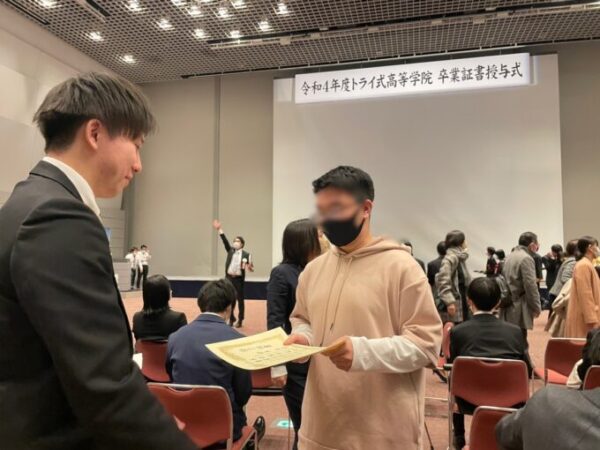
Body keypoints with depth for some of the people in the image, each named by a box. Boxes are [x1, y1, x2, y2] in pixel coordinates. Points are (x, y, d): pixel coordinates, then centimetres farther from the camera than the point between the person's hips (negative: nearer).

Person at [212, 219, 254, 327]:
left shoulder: (246, 254, -2)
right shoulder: (230, 250, 8)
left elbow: (251, 268, -3)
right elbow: (225, 241, -3)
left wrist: (249, 267, -28)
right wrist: (220, 230, -13)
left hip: (239, 279, -3)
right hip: (229, 278, 3)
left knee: (240, 299, 4)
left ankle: (240, 320, 15)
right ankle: (231, 319, 20)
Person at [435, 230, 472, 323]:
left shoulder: (460, 258, 15)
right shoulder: (450, 258, -15)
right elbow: (442, 281, -24)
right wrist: (450, 301, -27)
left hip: (462, 304, 10)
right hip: (454, 307, -10)